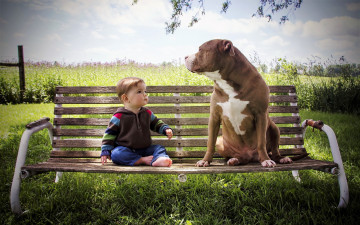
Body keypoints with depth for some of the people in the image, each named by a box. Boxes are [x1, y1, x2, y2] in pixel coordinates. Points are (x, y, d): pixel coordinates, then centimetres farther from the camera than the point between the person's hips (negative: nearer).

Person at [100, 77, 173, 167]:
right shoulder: (119, 116, -6)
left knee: (159, 148, -14)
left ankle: (159, 159, -46)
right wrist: (105, 151, -5)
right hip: (125, 150, -4)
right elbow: (110, 133, 0)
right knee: (115, 154, -32)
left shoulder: (147, 113, 7)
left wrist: (166, 129, 4)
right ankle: (142, 160, -35)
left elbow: (156, 123, 24)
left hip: (144, 149, 4)